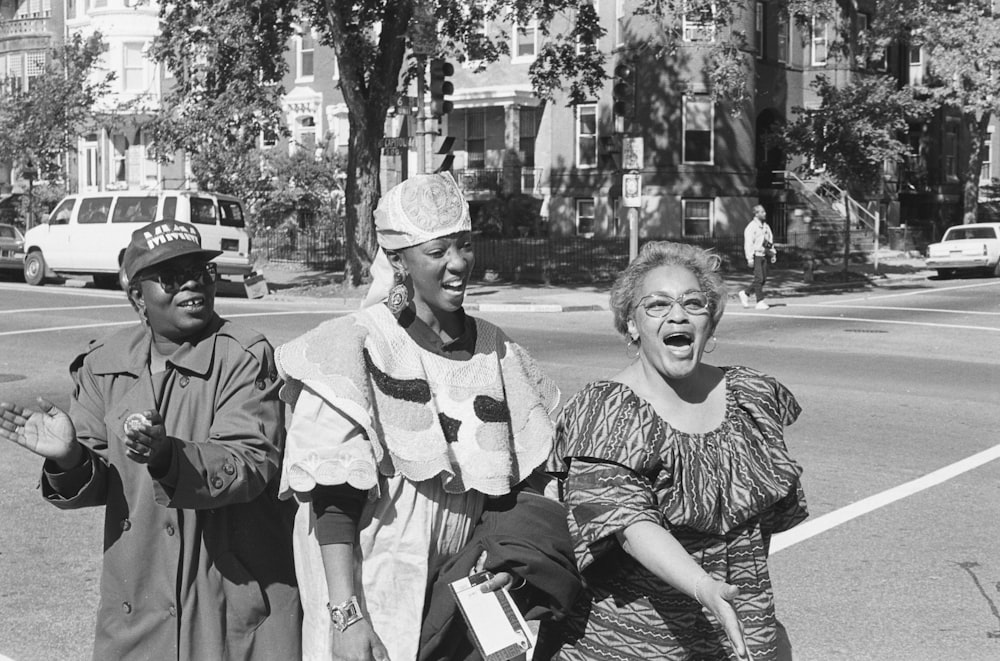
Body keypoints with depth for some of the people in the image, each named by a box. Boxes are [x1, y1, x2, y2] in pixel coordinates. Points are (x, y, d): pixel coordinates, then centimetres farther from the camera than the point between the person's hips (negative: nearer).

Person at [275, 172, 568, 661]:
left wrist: (508, 564, -4)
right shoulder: (355, 349, -9)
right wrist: (347, 615, -19)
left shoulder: (497, 355, 5)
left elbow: (523, 482, 12)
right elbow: (333, 499, -13)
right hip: (370, 595, -4)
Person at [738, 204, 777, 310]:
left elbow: (770, 240, 22)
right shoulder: (751, 227, -10)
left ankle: (745, 293, 22)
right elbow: (748, 244, -13)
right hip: (755, 255, -8)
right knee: (759, 278, -9)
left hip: (764, 255, 8)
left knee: (764, 279, 6)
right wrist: (750, 258, -18)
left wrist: (773, 254, 14)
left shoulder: (766, 226, 14)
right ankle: (760, 302, -4)